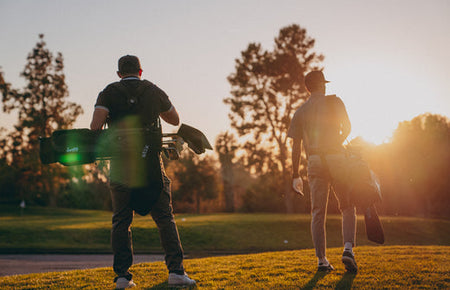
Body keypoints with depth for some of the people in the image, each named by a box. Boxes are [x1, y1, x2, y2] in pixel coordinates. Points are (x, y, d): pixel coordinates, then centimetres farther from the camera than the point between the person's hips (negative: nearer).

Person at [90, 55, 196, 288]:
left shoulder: (109, 93, 4)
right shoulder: (154, 91, 9)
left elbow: (96, 125, -11)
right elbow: (175, 120, 22)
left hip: (120, 166, 0)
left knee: (121, 221, 9)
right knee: (164, 218, 4)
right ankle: (176, 271, -4)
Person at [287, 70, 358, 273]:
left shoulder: (300, 112, 13)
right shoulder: (333, 101, 6)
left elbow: (296, 146, 10)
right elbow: (347, 127, 0)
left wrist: (296, 176, 12)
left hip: (314, 161, 2)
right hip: (336, 158, -2)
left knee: (318, 213, 4)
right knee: (347, 207, 7)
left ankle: (322, 260, 2)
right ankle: (348, 248, -13)